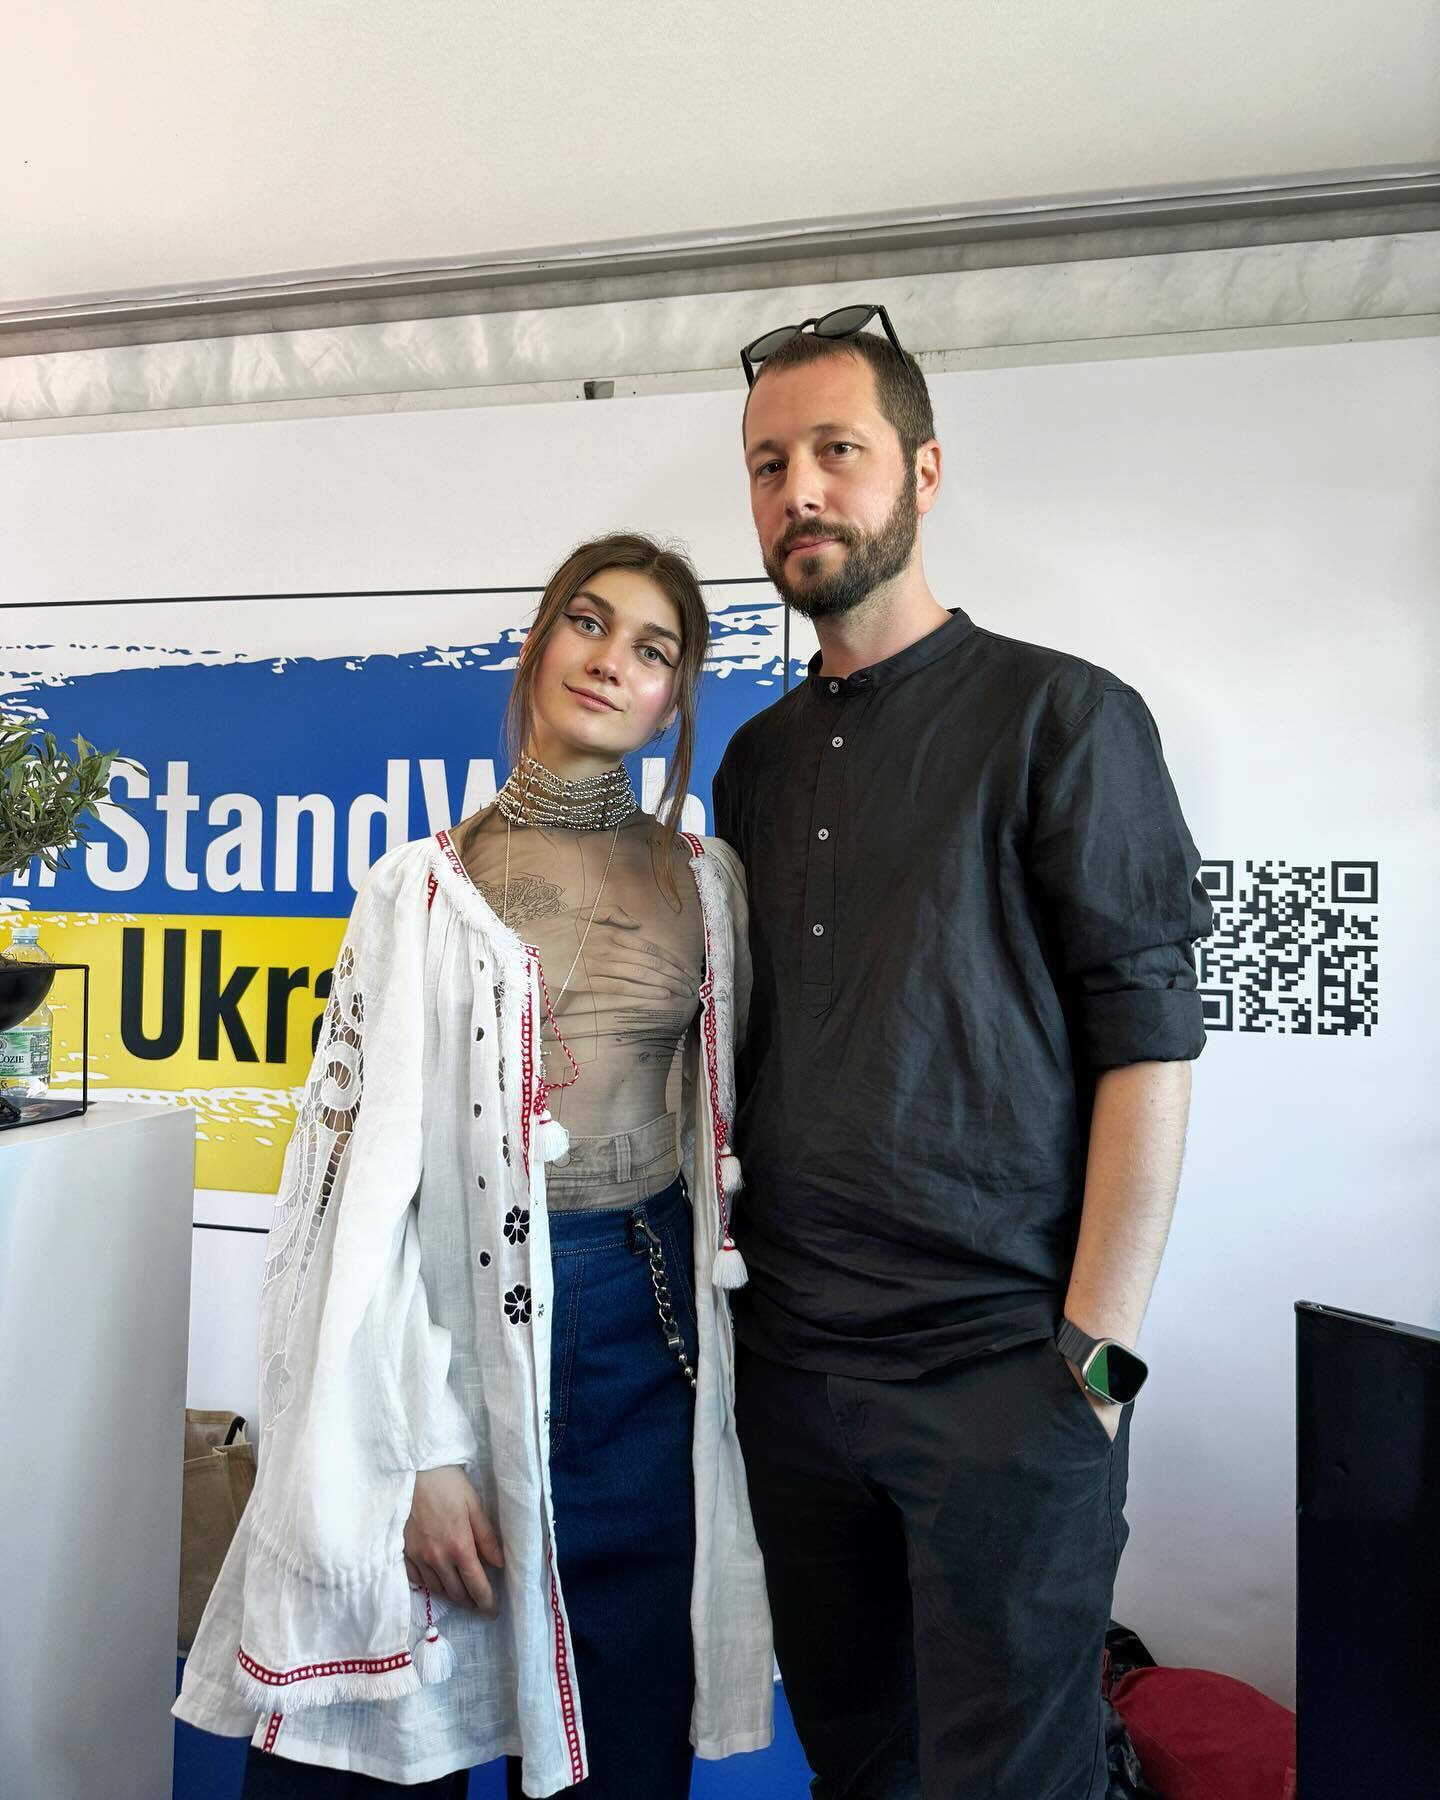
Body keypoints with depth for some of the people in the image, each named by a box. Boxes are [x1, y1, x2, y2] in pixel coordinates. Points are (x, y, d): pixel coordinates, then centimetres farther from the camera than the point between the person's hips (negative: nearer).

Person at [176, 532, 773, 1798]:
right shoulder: (425, 888, -2)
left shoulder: (706, 881, 5)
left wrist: (732, 1353, 9)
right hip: (464, 1306, -2)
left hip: (649, 1317, 3)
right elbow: (365, 1161, -5)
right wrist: (418, 1448, -10)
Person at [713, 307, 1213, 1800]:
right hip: (788, 1355, 6)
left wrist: (1096, 1354, -14)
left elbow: (1146, 1047, -10)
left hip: (998, 1363, -5)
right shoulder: (760, 757, 12)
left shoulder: (1061, 715, -5)